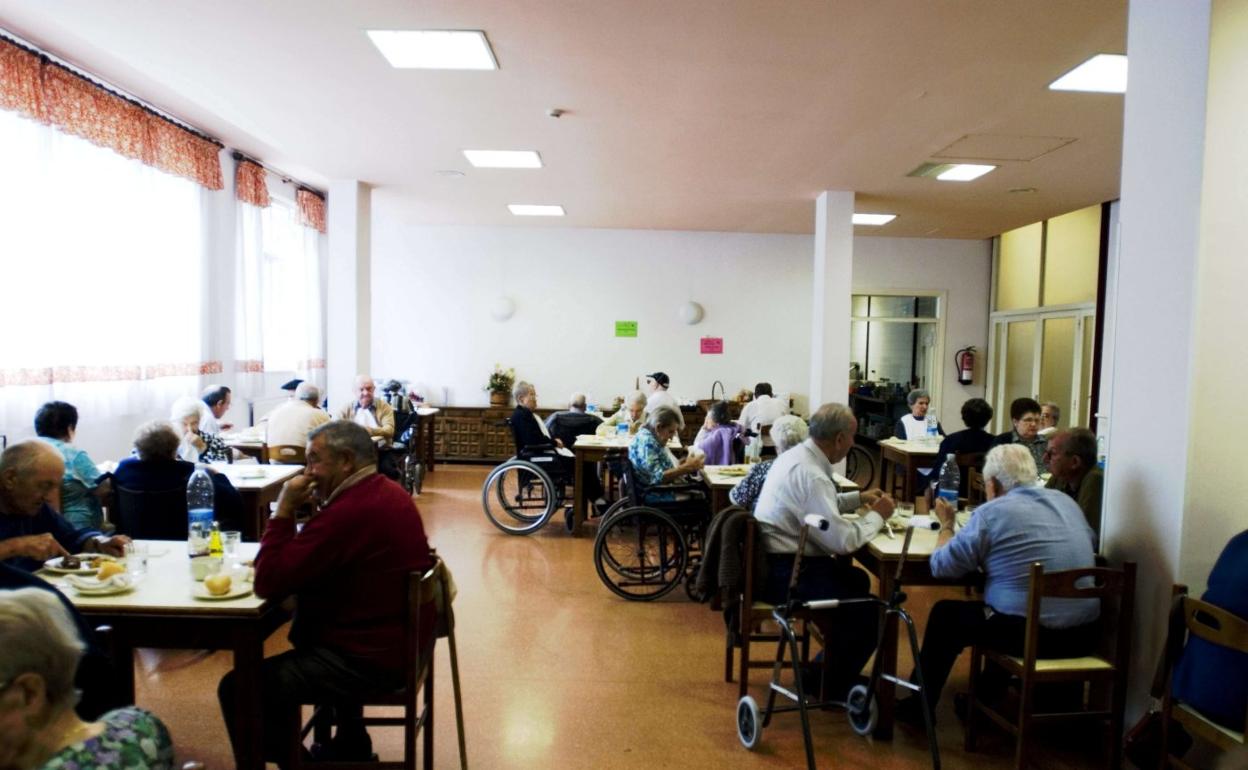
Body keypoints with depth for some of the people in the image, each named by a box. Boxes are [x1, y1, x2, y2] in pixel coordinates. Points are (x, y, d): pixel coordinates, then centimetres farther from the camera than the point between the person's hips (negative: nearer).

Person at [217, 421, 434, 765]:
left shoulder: (348, 512, -26)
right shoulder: (388, 493, 7)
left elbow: (269, 583, -21)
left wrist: (284, 510, -14)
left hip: (371, 656, -10)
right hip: (401, 639, 11)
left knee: (237, 689, -7)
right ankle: (351, 745, 42)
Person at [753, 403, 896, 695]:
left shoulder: (796, 455, 7)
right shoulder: (810, 475, -25)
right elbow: (842, 541, -24)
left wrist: (858, 498, 18)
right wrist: (876, 516, -8)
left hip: (775, 562, 11)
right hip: (784, 574, -11)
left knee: (857, 580, 24)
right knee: (869, 611, -5)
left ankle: (835, 666, 36)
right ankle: (836, 687, 14)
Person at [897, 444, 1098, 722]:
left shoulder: (991, 512, -10)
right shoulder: (1067, 501, 8)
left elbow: (941, 566, -6)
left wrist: (946, 524, 14)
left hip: (1031, 634, -7)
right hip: (1084, 636, 7)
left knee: (945, 614, 18)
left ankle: (919, 707, 31)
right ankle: (987, 698, 44)